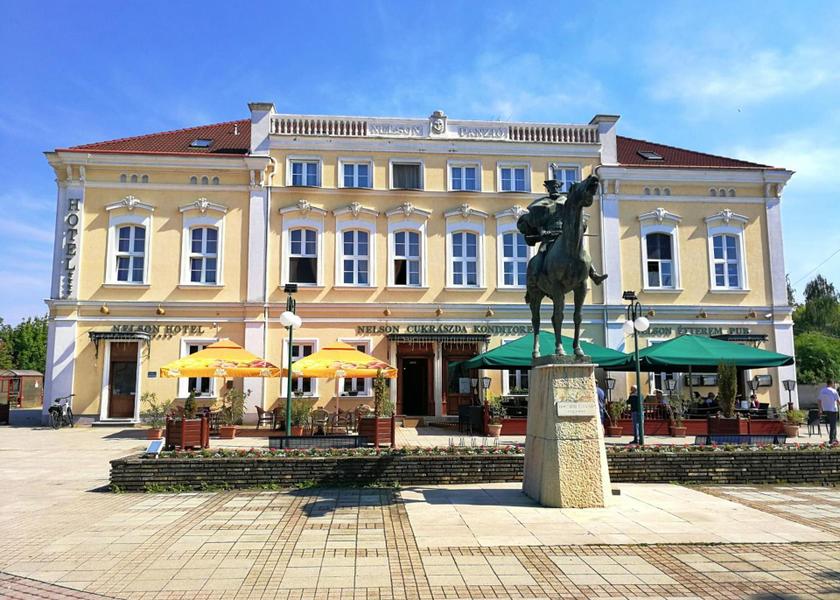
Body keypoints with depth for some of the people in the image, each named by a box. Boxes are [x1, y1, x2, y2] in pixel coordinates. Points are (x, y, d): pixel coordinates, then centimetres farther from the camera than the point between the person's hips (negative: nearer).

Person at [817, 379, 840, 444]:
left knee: (832, 424, 18)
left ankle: (834, 438, 20)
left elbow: (818, 401, 9)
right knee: (833, 425, 0)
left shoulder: (822, 391, 6)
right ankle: (831, 440, 1)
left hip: (825, 410, 6)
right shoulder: (833, 391, -10)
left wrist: (821, 410, 16)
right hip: (833, 410, -6)